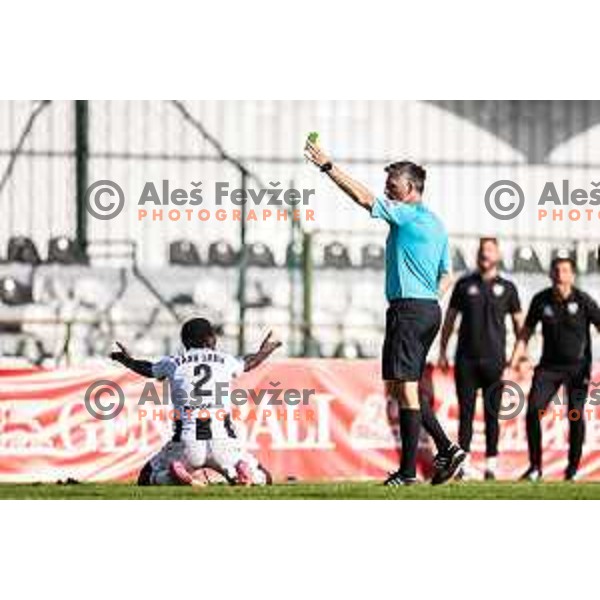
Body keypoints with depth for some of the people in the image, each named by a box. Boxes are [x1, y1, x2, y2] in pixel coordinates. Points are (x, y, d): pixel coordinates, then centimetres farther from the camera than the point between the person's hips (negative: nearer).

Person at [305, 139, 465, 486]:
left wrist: (328, 166, -11)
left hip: (408, 308, -9)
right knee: (402, 388, 16)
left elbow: (363, 197, -15)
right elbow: (446, 275, 23)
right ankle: (447, 448, 9)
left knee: (404, 388, -7)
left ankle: (408, 471, -8)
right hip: (430, 309, 9)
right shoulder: (435, 224, 18)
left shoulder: (409, 215, -9)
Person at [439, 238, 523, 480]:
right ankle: (463, 462, 2)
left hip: (494, 359, -1)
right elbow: (450, 318, 13)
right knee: (466, 412, 0)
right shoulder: (464, 285, 9)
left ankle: (491, 464, 4)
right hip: (466, 359, 1)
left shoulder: (506, 288, 8)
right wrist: (442, 351, 7)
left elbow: (518, 322, 13)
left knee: (492, 413, 0)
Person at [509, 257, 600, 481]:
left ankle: (573, 467, 8)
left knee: (576, 414, -8)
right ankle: (535, 466, -2)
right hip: (549, 366, 2)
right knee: (533, 410, -12)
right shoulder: (541, 301, -2)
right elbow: (526, 333, 7)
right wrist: (513, 362, -1)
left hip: (577, 366, -2)